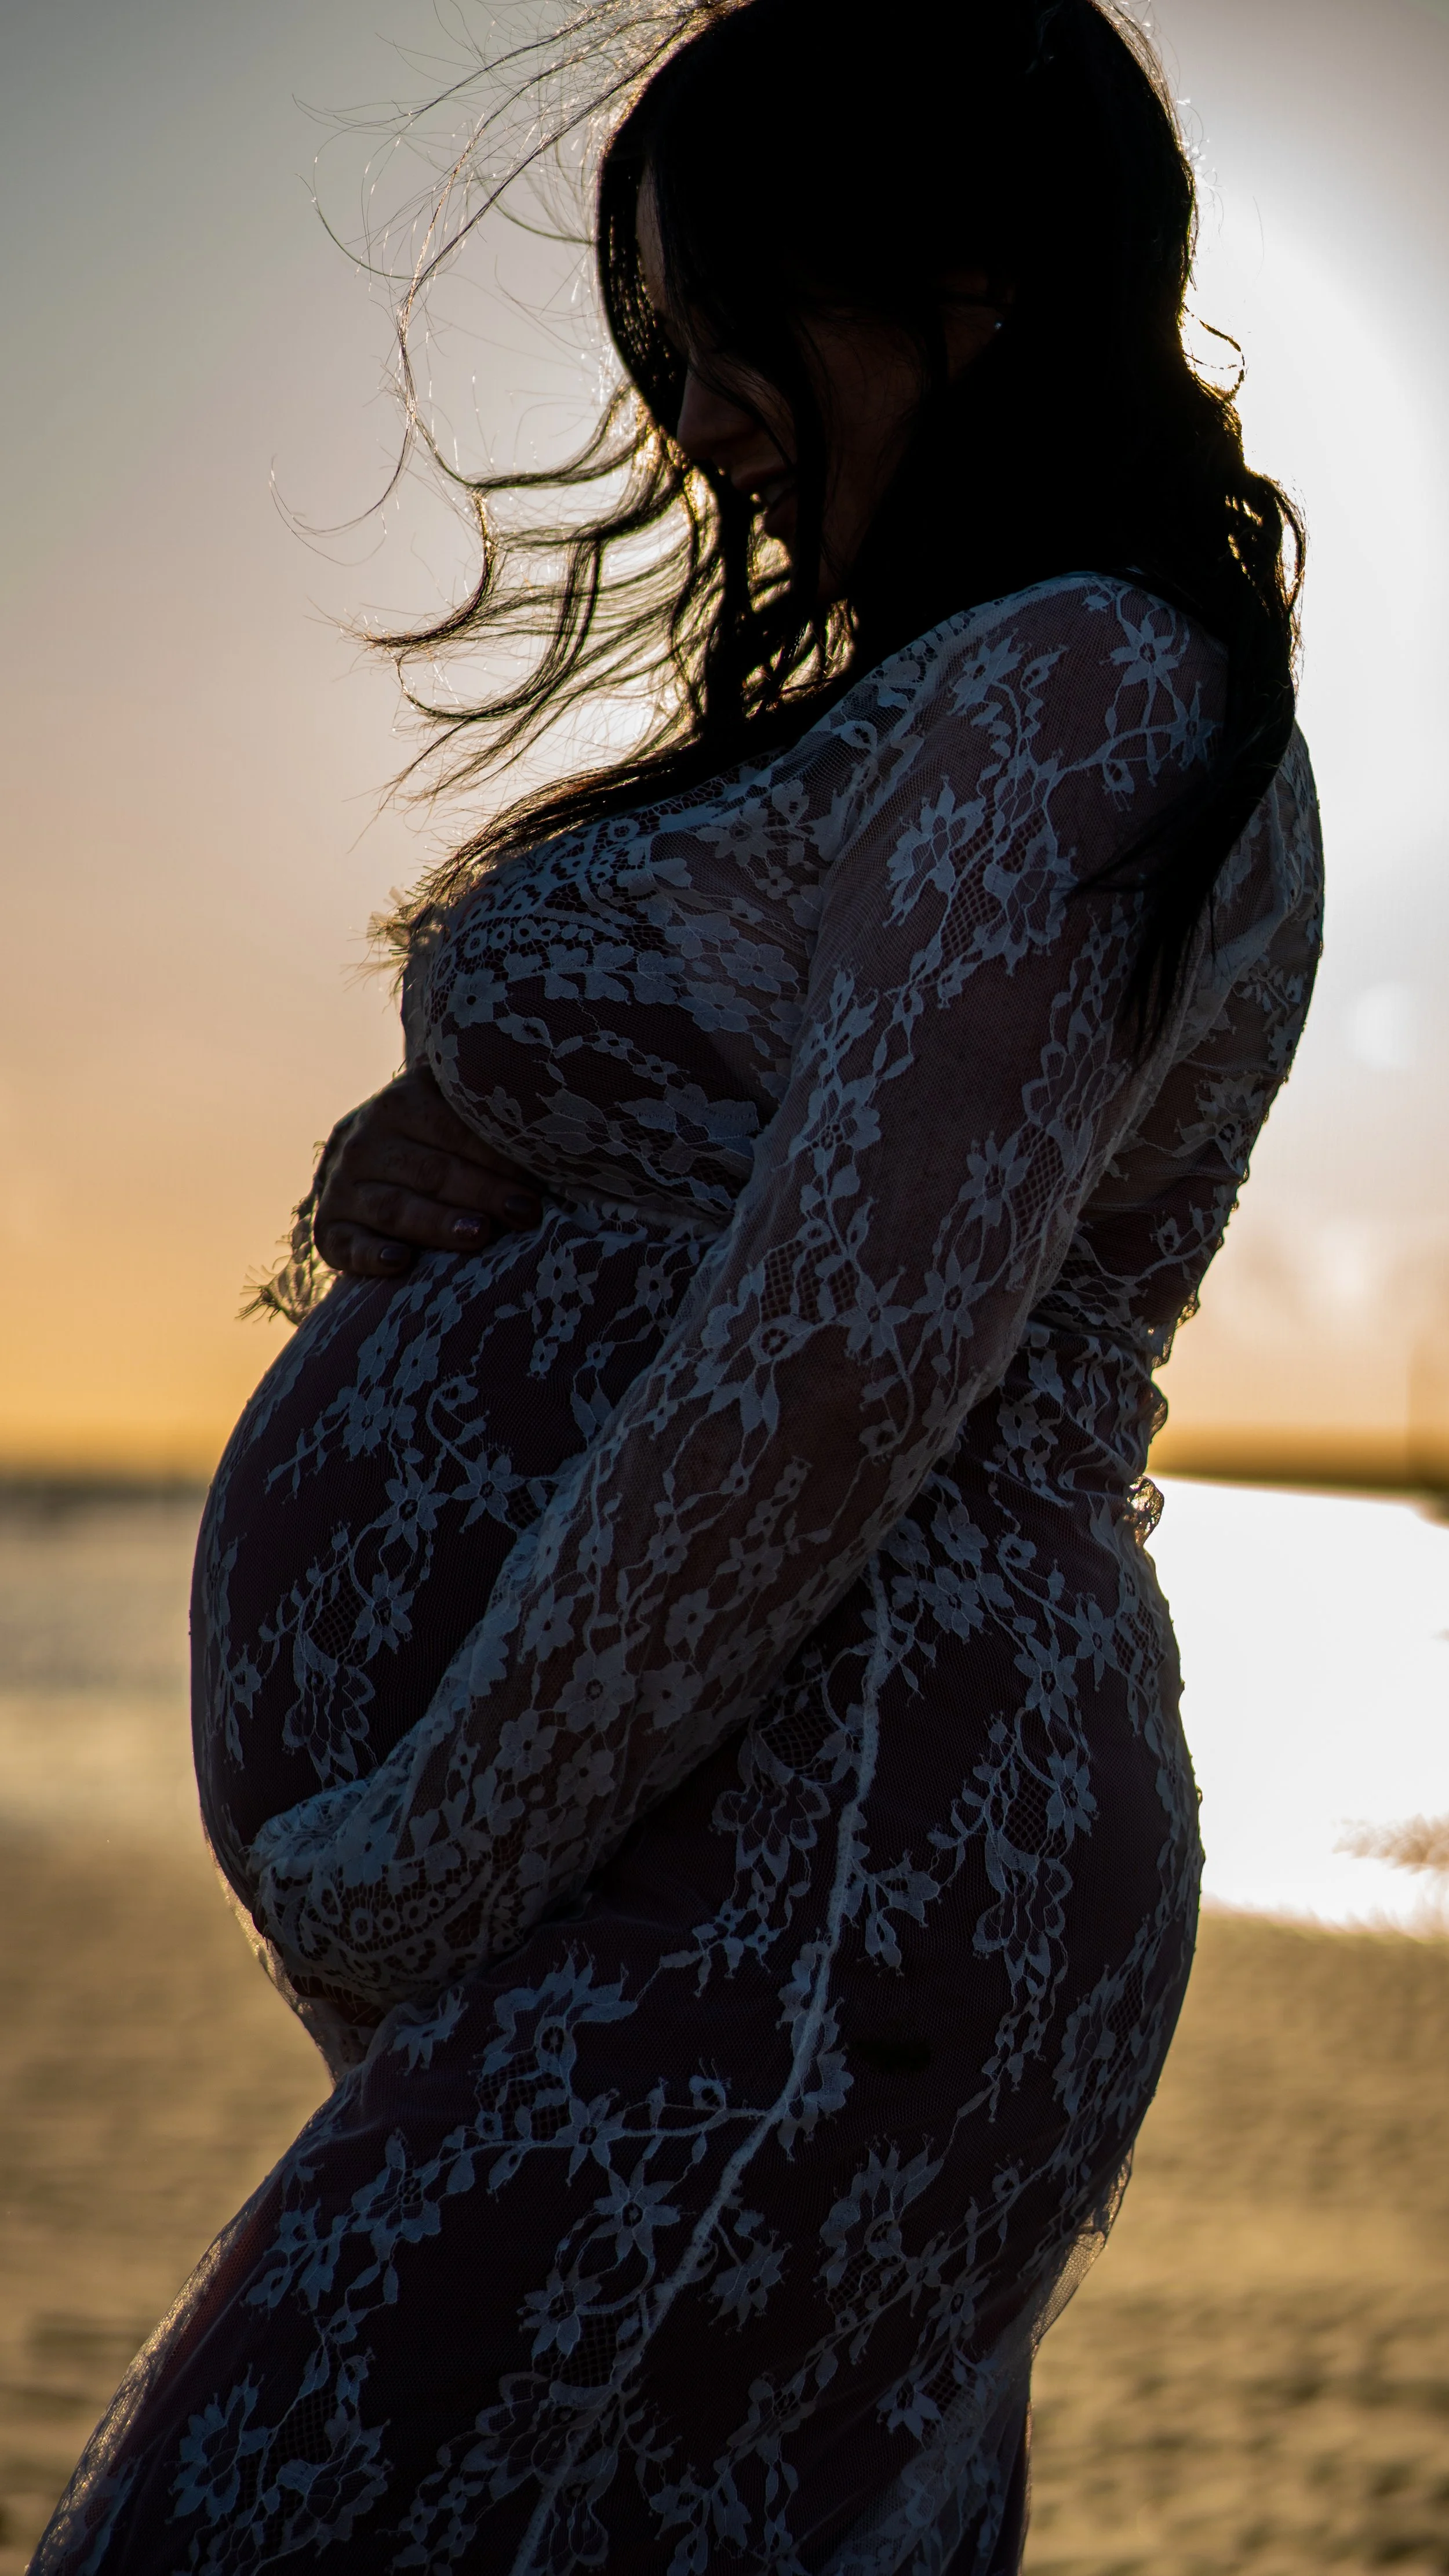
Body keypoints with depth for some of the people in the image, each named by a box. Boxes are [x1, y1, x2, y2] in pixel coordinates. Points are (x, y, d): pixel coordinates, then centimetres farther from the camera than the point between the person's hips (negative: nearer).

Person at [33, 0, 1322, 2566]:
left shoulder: (1071, 695, -12)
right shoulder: (931, 721, 19)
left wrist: (422, 1865, -14)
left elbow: (838, 1366, -22)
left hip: (786, 1898, -10)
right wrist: (428, 1185, 0)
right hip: (767, 1897, 10)